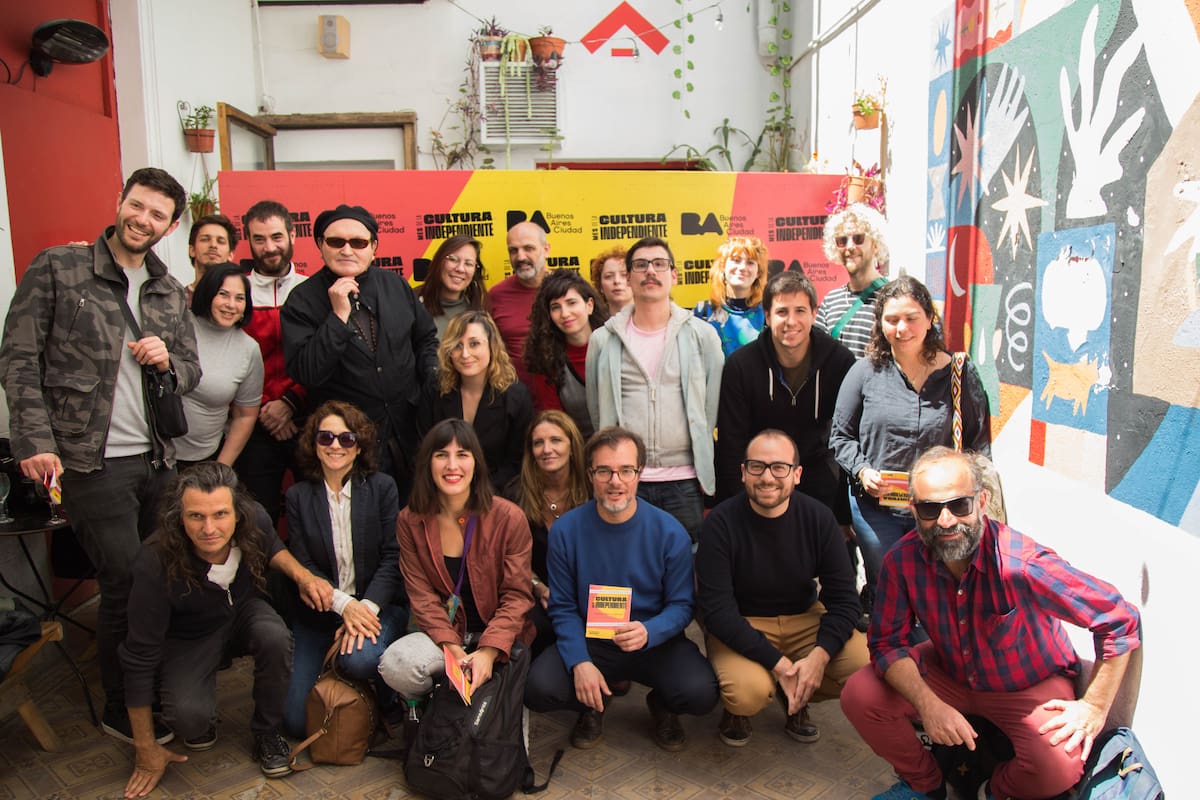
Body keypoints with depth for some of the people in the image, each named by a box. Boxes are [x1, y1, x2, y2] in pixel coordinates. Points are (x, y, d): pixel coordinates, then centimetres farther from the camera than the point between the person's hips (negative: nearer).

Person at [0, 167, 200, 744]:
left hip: (158, 459, 5)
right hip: (94, 461, -5)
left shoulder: (171, 294, 13)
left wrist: (167, 361, -5)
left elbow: (191, 372, 18)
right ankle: (122, 712, 19)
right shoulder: (56, 269, -1)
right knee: (125, 583, 0)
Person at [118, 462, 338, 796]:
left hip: (243, 611, 2)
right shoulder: (155, 564, -34)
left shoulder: (254, 518, -26)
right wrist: (145, 748, -15)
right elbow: (140, 656, -24)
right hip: (188, 639, -2)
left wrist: (302, 574, -19)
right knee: (190, 716, -28)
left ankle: (266, 733, -4)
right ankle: (200, 723, 12)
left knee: (275, 637, -31)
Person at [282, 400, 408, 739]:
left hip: (377, 604, -2)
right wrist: (344, 604, -19)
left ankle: (386, 698, 0)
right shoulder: (298, 496, 3)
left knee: (360, 659, -34)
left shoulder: (382, 488, -1)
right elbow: (302, 566, -3)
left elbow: (393, 558, -5)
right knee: (296, 721, -5)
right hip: (319, 612, 2)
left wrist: (367, 607, -21)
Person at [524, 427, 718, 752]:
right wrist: (580, 661, -18)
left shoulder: (670, 532, -11)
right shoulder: (565, 530, -8)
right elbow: (563, 607, -2)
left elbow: (681, 604, -6)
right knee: (538, 689, -26)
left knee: (700, 693, -27)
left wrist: (648, 632, -27)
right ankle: (594, 704, 12)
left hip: (655, 643, 0)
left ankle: (661, 705, 13)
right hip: (589, 642, 1)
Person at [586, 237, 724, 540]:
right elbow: (597, 410, 10)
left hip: (684, 480, 0)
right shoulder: (603, 340, 5)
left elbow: (713, 404, 5)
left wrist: (701, 461, 5)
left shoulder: (703, 335, 4)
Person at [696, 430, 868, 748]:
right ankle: (735, 708, 7)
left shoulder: (818, 517, -8)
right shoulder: (720, 523, -18)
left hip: (805, 620, 4)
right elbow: (717, 610, -20)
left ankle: (795, 700, 11)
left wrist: (819, 655, -24)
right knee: (749, 691, -33)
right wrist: (777, 662, -29)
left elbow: (844, 598, -6)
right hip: (739, 626, -4)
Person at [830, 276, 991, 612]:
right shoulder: (865, 372, -2)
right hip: (875, 509, 1)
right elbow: (840, 436, 5)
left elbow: (978, 444, 3)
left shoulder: (960, 373, -2)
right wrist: (862, 471, -11)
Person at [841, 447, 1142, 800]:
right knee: (859, 696, -15)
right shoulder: (901, 560, -21)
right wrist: (928, 704, -28)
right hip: (948, 672, 3)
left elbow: (1119, 619, -23)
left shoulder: (1020, 562, -33)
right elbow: (889, 641, -13)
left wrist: (1094, 707, -17)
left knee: (1058, 768, -29)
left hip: (1029, 684, -2)